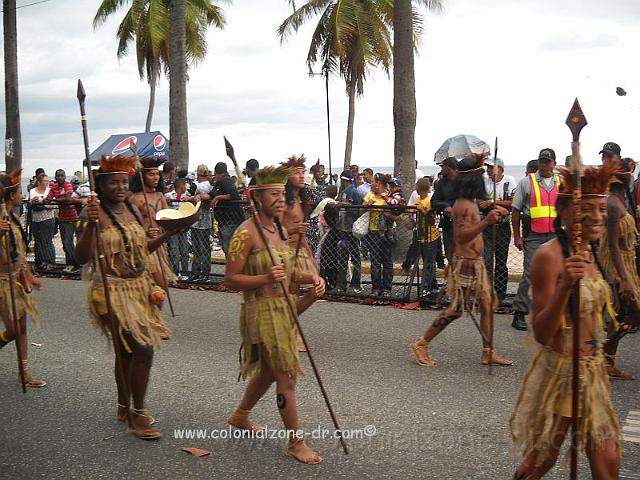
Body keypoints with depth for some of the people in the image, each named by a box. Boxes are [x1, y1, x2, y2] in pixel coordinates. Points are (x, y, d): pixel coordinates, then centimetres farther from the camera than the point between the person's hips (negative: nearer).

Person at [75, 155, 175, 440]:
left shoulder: (132, 209, 9)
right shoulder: (94, 213, -12)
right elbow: (82, 257, -20)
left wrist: (167, 234, 7)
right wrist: (90, 223, -32)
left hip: (139, 286, 7)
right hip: (113, 291, -7)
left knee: (127, 350, 16)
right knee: (143, 349, -12)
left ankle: (124, 409, 31)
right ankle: (138, 416, 2)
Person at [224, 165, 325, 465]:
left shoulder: (281, 229, 8)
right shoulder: (246, 233, -17)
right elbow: (230, 280, -17)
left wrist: (309, 277, -3)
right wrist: (266, 278, -30)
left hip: (284, 308, 9)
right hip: (262, 311, -9)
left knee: (269, 370, 22)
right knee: (286, 376, -5)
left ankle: (240, 416, 45)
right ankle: (295, 443, 9)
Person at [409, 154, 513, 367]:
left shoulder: (470, 202, 10)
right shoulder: (464, 205, -20)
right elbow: (461, 236, -29)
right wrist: (486, 222, -40)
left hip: (476, 262, 10)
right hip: (465, 263, -10)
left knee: (487, 304, 8)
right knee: (455, 309, -5)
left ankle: (488, 352, 15)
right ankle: (421, 344, 6)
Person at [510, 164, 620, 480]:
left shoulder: (590, 252, 5)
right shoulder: (549, 255, -20)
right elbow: (541, 334, -24)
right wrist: (565, 286, -36)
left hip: (593, 370, 8)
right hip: (559, 370, -8)